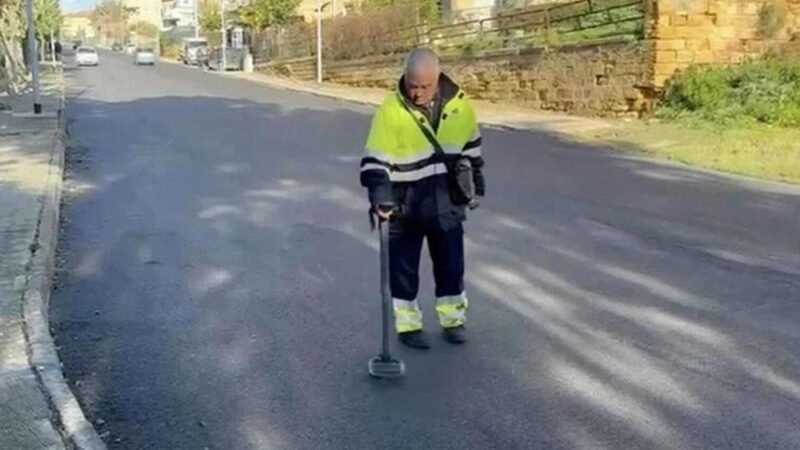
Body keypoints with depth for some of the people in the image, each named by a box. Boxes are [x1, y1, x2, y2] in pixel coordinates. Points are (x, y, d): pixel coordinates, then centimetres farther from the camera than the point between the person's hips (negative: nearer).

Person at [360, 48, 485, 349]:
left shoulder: (458, 102, -4)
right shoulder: (391, 110, -16)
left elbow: (471, 145, 10)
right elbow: (376, 160, -16)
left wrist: (477, 185, 13)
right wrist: (381, 198, -28)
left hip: (447, 203, 3)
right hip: (405, 207, -3)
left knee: (451, 264, 13)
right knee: (403, 268, 8)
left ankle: (453, 319, 30)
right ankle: (407, 324, 23)